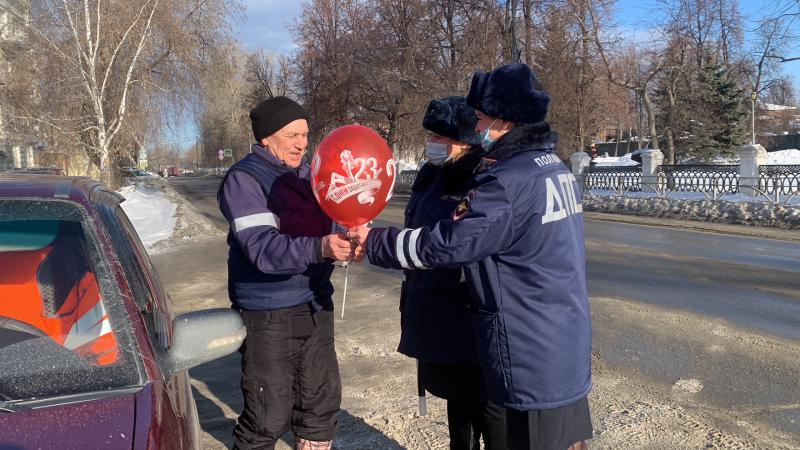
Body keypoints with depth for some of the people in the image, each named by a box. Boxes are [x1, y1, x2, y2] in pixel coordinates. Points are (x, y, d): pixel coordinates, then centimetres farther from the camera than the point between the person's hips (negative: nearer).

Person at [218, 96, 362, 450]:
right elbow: (263, 248, -24)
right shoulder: (244, 179, -12)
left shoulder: (307, 175, 12)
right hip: (269, 316, -7)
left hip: (315, 307, 7)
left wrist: (347, 244, -10)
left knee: (321, 402, 17)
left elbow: (324, 230, 13)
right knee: (268, 417, 1)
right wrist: (319, 248, -39)